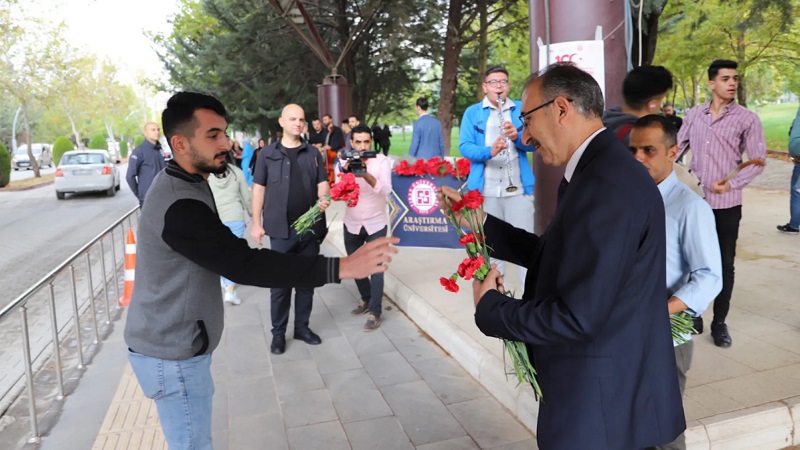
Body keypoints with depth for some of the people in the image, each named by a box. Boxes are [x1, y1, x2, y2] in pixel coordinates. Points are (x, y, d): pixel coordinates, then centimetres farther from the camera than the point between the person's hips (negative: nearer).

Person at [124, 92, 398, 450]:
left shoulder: (181, 184, 5)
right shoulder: (180, 206, -30)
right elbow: (245, 265, -35)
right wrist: (342, 267, -38)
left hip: (174, 343, 10)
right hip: (173, 355, -10)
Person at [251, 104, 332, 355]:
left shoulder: (313, 153, 8)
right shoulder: (268, 154, 1)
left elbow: (322, 182, 6)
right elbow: (259, 189, 2)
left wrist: (324, 198, -17)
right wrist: (256, 223, -1)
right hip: (281, 229, -2)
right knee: (280, 282, 4)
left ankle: (302, 326, 25)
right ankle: (278, 332, 17)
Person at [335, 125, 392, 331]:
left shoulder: (381, 161, -11)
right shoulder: (343, 163, -5)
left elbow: (386, 190, -24)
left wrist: (366, 175, -40)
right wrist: (344, 173, -35)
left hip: (376, 224, -3)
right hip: (352, 224, 4)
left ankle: (375, 312, 5)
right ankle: (366, 299, 38)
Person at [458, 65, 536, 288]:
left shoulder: (521, 109, 9)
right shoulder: (472, 112, 7)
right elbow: (464, 146, -4)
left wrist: (517, 136, -21)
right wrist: (489, 151, -22)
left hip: (519, 188, 0)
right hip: (485, 189, 0)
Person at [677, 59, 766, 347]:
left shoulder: (747, 118, -2)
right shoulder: (694, 114, 7)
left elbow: (758, 161, -4)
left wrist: (732, 184, -16)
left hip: (727, 204, -2)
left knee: (725, 265, 6)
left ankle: (719, 323, 18)